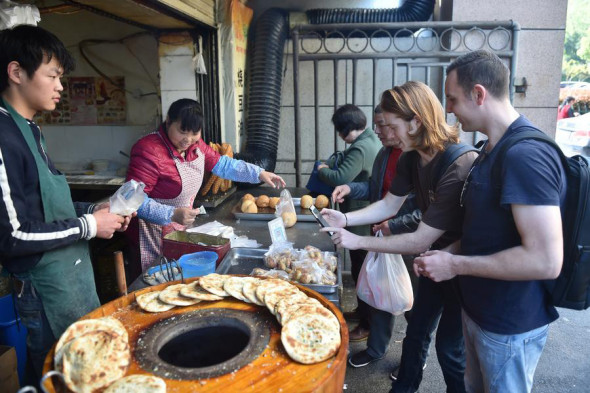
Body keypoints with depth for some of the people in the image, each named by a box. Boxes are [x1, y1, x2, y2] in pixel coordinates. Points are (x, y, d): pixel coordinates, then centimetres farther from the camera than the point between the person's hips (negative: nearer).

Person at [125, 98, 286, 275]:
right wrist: (173, 214, -36)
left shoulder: (195, 144, 1)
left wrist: (260, 173, 4)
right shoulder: (149, 151, -24)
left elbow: (222, 164, 11)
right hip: (154, 234, -7)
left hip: (180, 229, 7)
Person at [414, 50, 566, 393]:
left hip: (510, 326, -9)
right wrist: (444, 256, 4)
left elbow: (546, 260, -31)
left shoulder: (526, 156, -26)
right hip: (479, 309, 9)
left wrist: (455, 265, -23)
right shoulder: (494, 149, 6)